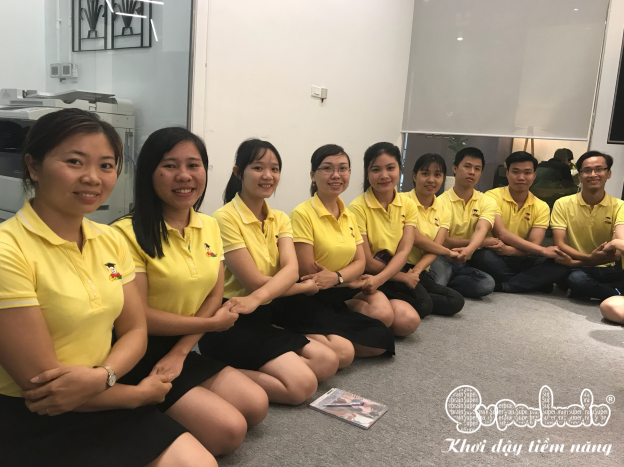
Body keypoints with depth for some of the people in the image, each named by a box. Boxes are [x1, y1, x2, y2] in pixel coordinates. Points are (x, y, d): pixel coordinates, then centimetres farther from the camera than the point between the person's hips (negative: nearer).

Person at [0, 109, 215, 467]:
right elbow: (40, 381, -19)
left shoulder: (112, 240, 2)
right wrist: (140, 394, -8)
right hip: (33, 427, -6)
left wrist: (102, 376, -18)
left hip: (105, 403, 6)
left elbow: (135, 332, 3)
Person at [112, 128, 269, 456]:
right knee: (229, 430, -14)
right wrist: (211, 323, -9)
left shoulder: (210, 226, 4)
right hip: (140, 357, -7)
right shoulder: (129, 232, -19)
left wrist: (179, 353, -10)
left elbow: (214, 297, 3)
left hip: (185, 349, 7)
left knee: (256, 407, -3)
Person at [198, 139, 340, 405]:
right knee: (302, 384, -19)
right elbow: (255, 281, -18)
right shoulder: (225, 218, -15)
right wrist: (307, 287, -6)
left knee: (327, 362, -5)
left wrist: (256, 298, -31)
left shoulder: (280, 219, 7)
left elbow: (291, 270, -12)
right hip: (231, 322, -7)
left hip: (264, 317, 7)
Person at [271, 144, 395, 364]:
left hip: (337, 295, 8)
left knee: (379, 341, -12)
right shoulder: (302, 214, -14)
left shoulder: (349, 216, 9)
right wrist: (352, 281, -5)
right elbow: (307, 272, -15)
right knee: (342, 351, -28)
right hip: (306, 300, -8)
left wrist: (336, 277, -17)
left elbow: (359, 262, 4)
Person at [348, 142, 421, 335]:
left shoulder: (408, 205, 2)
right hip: (366, 278, -4)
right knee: (382, 315, -32)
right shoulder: (358, 207, -13)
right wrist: (403, 276, -5)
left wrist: (378, 280, -24)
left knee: (409, 321, -21)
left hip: (392, 278, 5)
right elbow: (367, 262, -12)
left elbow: (403, 252, -8)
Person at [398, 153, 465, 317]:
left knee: (456, 301, -12)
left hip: (422, 272, 7)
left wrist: (417, 270, -22)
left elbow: (435, 248, -2)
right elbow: (415, 238, -15)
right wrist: (448, 252, 0)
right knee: (422, 304, -30)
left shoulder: (443, 213, 11)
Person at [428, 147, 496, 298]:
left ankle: (437, 285, -8)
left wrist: (469, 249, -40)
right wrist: (480, 242, -11)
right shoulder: (441, 201, -4)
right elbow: (442, 241, -10)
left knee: (487, 284, -27)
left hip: (468, 263, 4)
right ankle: (437, 285, -3)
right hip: (443, 259, -3)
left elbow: (481, 230, -17)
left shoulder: (487, 202, 3)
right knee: (437, 263, -38)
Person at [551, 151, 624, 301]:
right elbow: (559, 244, -9)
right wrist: (590, 258, -27)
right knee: (577, 279, -37)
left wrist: (575, 262, -24)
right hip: (577, 269, -1)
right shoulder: (563, 204, -2)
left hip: (607, 270, 1)